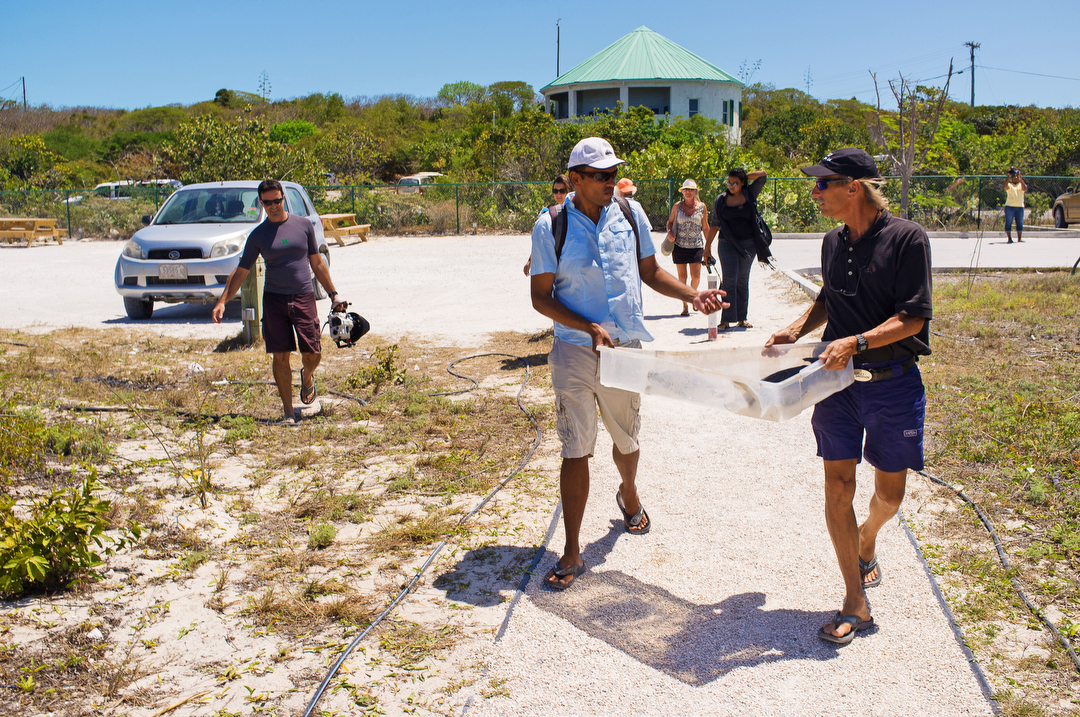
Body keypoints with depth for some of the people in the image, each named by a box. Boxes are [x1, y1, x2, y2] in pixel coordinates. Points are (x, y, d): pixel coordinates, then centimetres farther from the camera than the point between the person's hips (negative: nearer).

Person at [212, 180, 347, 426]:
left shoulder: (303, 225, 6)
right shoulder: (258, 235, 4)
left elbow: (316, 263, 15)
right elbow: (241, 271, 7)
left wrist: (333, 294, 14)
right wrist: (222, 301, -3)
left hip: (304, 298, 0)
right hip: (274, 300, 0)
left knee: (312, 354, -2)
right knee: (281, 357, -2)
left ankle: (307, 377, 35)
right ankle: (288, 413, 8)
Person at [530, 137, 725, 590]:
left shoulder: (630, 214, 2)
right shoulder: (552, 226, -8)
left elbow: (650, 271, 13)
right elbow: (541, 297, -7)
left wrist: (692, 295, -4)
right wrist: (590, 328, -18)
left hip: (626, 348, 3)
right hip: (574, 350, -3)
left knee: (626, 439, 17)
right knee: (576, 450, -3)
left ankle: (628, 495, 51)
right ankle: (571, 553, 6)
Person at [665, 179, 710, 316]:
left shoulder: (701, 206, 2)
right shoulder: (677, 206, 1)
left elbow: (705, 227, 11)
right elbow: (670, 221, 13)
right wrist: (669, 232, -8)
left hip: (696, 246, 0)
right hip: (680, 246, 0)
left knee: (696, 276, -6)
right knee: (682, 277, 1)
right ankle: (685, 306, 12)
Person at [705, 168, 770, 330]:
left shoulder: (750, 194, 3)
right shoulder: (721, 200, 2)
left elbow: (762, 175, -2)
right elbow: (714, 224, 7)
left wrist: (744, 177, 3)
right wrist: (707, 246, 5)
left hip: (748, 244, 1)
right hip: (727, 244, -1)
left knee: (743, 281, 8)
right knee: (729, 280, -8)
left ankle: (742, 318, 15)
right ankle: (726, 320, -8)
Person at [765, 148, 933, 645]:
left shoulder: (907, 238, -11)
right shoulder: (833, 242, 7)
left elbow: (913, 318, -15)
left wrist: (856, 342, -27)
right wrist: (798, 329, 5)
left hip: (893, 382, -4)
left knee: (889, 493, 10)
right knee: (837, 489, -1)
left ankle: (867, 540, 46)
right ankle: (856, 602, 10)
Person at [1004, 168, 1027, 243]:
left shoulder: (1021, 184, 11)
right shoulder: (1009, 185, 7)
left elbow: (1024, 188, -11)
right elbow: (1006, 186, -17)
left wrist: (1020, 178, -20)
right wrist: (1008, 176, -24)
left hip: (1020, 207, 2)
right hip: (1010, 206, -2)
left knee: (1020, 223, 2)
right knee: (1008, 222, -4)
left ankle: (1019, 238, 6)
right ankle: (1009, 238, -1)